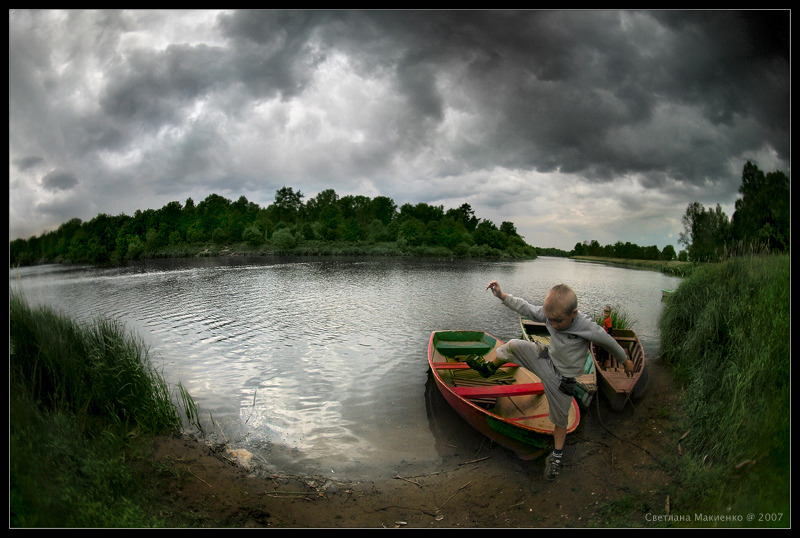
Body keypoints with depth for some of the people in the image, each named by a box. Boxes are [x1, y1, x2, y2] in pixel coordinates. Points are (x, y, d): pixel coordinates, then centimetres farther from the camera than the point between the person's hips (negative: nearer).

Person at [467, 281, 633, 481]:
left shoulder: (588, 328, -30)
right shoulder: (549, 313, -19)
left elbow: (610, 343, -13)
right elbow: (526, 307, -4)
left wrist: (625, 361, 5)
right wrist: (502, 296, -15)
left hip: (561, 377, -4)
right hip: (545, 359, 4)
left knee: (560, 418, 10)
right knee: (513, 346, -9)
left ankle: (557, 455, 35)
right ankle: (490, 367, 21)